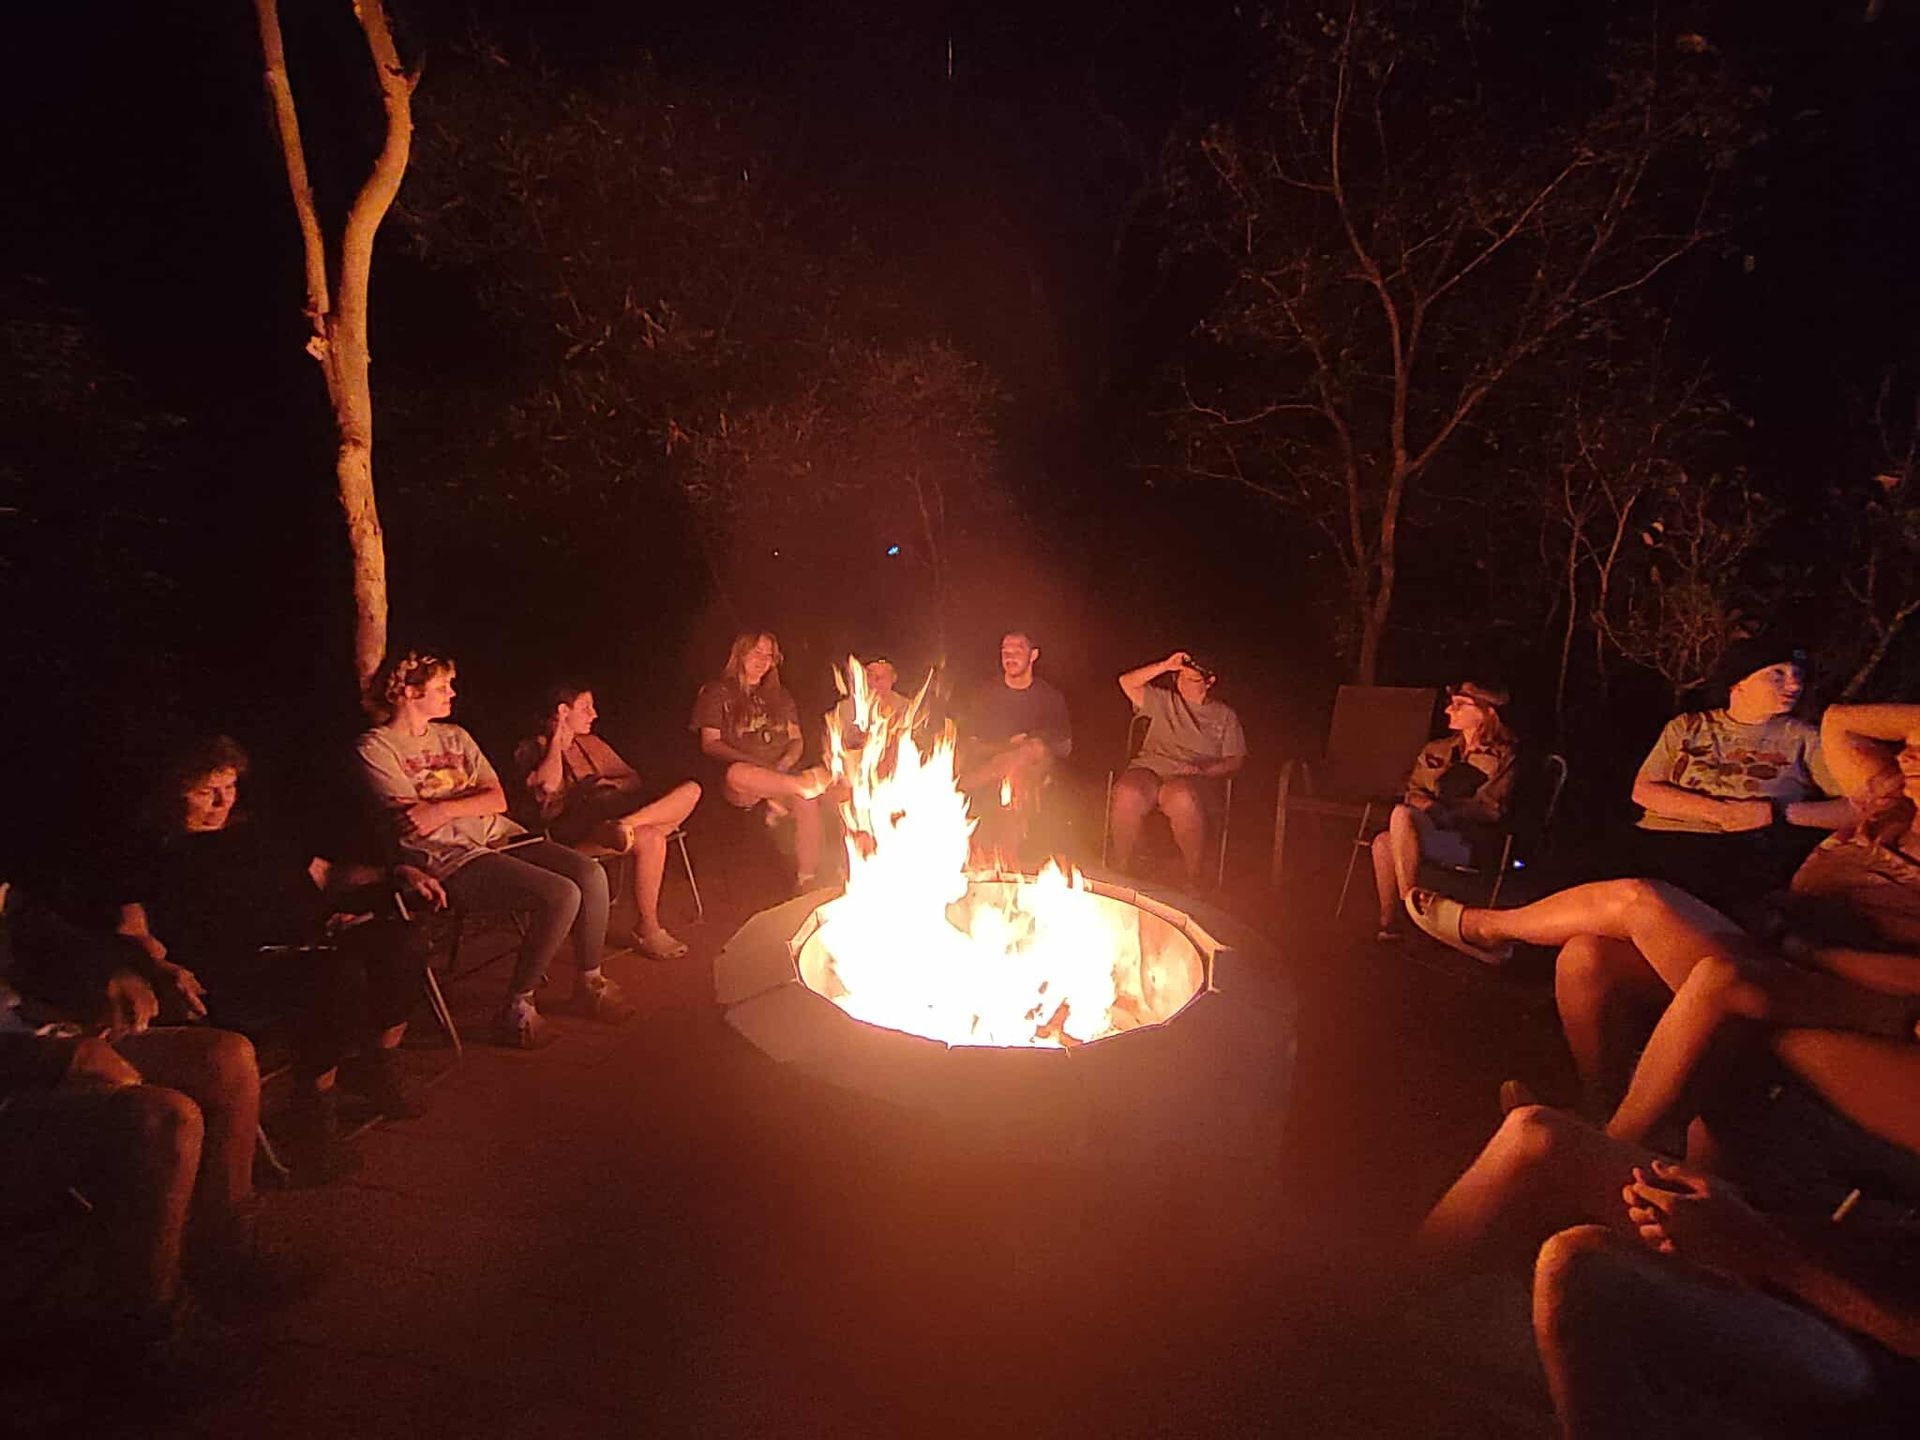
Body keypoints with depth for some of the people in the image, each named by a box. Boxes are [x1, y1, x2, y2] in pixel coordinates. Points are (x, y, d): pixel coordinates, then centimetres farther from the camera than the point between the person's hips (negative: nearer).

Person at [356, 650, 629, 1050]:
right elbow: (413, 822, -12)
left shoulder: (455, 736, 19)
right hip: (449, 858, -7)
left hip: (499, 836, 7)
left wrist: (443, 808, -11)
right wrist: (471, 803, -3)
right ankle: (516, 1009, -12)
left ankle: (591, 983, 2)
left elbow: (498, 800, 6)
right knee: (561, 894, -27)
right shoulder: (375, 748, -1)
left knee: (591, 874, -16)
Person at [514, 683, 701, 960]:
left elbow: (633, 779, 27)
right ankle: (647, 931, -25)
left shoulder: (592, 742, 30)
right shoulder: (532, 749, 10)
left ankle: (626, 825, -42)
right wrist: (557, 743, -1)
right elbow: (547, 787, -12)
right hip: (576, 829, -6)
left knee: (690, 790, -19)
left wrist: (609, 783, 5)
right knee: (649, 840, -36)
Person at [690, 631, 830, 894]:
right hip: (737, 785, -3)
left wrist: (786, 762, -7)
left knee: (808, 801, -31)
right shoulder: (717, 692, 8)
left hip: (780, 775, 3)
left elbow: (796, 740, 17)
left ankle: (806, 882, -29)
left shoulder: (779, 695, 21)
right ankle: (805, 784, -39)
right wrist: (751, 761, -15)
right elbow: (710, 744, -1)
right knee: (737, 773, -42)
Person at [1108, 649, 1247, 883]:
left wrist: (1203, 771, -8)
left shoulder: (1224, 715, 19)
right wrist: (1165, 666, 5)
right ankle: (1119, 868, -19)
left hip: (1195, 779, -2)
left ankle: (1193, 877, -25)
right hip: (1150, 769, 2)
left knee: (1181, 798, -40)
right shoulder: (1163, 701, 24)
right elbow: (1127, 682, 12)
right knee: (1127, 794, -35)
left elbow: (1235, 761, 11)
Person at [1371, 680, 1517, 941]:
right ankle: (1389, 923, -28)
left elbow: (1491, 810, -3)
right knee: (1384, 841, -30)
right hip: (1430, 829, 5)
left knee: (1401, 815, -33)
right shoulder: (1437, 750, 21)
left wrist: (1442, 813, -12)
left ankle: (1410, 904, -29)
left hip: (1470, 841, -5)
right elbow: (1414, 792, 19)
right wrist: (1432, 810, -3)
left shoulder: (1504, 757, 4)